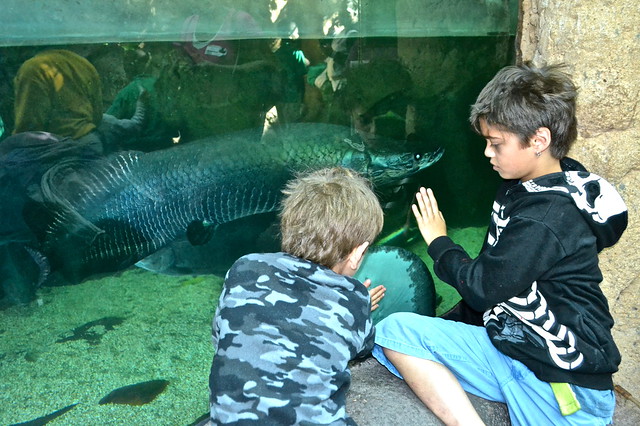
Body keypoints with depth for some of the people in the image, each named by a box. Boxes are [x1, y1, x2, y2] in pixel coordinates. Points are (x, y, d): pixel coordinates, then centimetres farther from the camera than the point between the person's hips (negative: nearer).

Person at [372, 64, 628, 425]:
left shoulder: (548, 218, -22)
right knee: (394, 331, -11)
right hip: (507, 343, 9)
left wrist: (439, 242, 0)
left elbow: (481, 288, -15)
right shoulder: (524, 187, 7)